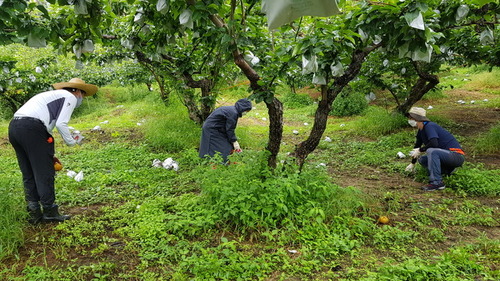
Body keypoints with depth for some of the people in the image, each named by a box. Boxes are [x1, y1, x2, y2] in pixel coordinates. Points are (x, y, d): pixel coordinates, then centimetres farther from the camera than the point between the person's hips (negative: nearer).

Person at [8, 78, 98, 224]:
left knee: (29, 174, 15)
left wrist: (48, 155, 33)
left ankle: (34, 213, 20)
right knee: (44, 173, 1)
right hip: (31, 128, -9)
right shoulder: (70, 97, 6)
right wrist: (71, 141, 7)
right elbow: (61, 124, -10)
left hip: (13, 126, 9)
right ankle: (50, 212, 9)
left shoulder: (52, 95, 32)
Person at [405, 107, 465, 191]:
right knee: (422, 160, 12)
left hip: (456, 155, -10)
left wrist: (420, 150, -17)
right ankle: (447, 170, 11)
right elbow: (417, 146, 22)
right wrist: (412, 164, 31)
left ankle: (437, 182, -30)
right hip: (446, 156, 10)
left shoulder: (429, 126, -18)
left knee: (431, 151, -32)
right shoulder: (421, 131, 10)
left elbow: (434, 143, -34)